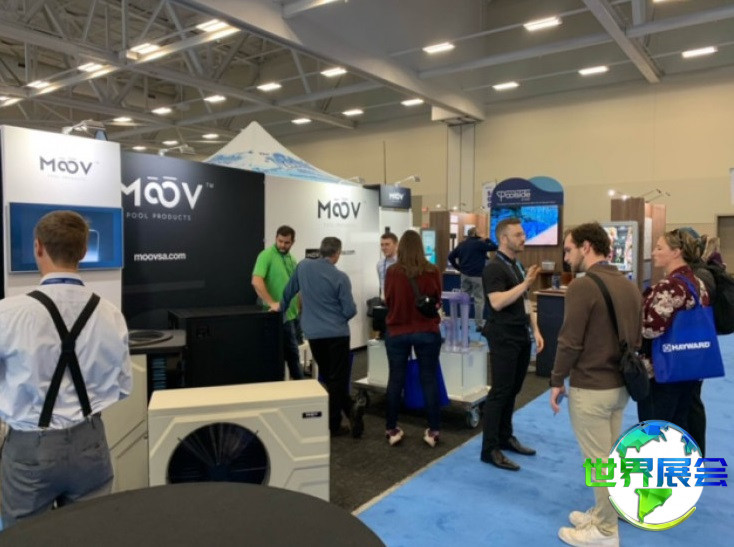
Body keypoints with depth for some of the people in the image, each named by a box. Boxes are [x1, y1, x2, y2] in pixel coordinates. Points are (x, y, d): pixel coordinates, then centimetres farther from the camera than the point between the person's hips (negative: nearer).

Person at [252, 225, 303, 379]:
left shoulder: (291, 259, 13)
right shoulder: (267, 255, -10)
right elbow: (256, 281, -22)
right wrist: (272, 303, -25)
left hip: (293, 313, 8)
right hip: (281, 315, -7)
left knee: (291, 352, 14)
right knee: (292, 353, -1)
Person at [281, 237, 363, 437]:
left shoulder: (303, 266, 0)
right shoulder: (340, 277, -12)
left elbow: (288, 292, 15)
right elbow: (350, 310, -9)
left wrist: (281, 307, 33)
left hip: (313, 334, 4)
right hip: (337, 334, -4)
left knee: (327, 377, 16)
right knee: (338, 378, 5)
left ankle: (350, 408, 9)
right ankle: (333, 425, 2)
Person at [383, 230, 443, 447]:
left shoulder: (392, 272, -10)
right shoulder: (432, 271, -8)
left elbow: (388, 301, 5)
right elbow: (437, 301, 7)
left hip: (397, 332, 0)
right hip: (427, 332, 0)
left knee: (396, 380, 10)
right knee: (429, 380, 9)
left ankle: (391, 430, 20)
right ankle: (433, 430, 16)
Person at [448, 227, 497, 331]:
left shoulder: (461, 244, 9)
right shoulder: (479, 243, -10)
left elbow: (451, 256, 10)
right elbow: (494, 247, -7)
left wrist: (458, 267, 13)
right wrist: (487, 240, 8)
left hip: (465, 275, 6)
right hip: (477, 275, -6)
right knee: (479, 300, 0)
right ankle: (479, 324, 0)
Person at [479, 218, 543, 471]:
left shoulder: (518, 266, 14)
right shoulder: (494, 268, -14)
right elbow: (497, 302, -26)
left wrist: (535, 330, 12)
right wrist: (525, 283, -25)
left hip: (522, 338, 9)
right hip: (504, 339, -8)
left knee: (512, 391, 15)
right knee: (500, 392, -4)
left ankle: (505, 437, 27)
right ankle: (490, 449, 4)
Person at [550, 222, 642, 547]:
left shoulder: (583, 286, -19)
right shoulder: (629, 285, 7)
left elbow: (570, 341, -20)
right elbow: (636, 337, 13)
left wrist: (557, 381, -8)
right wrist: (624, 370, 20)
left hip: (590, 388, -8)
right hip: (620, 385, 8)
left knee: (598, 460, 4)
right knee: (610, 456, 19)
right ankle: (602, 514, 34)